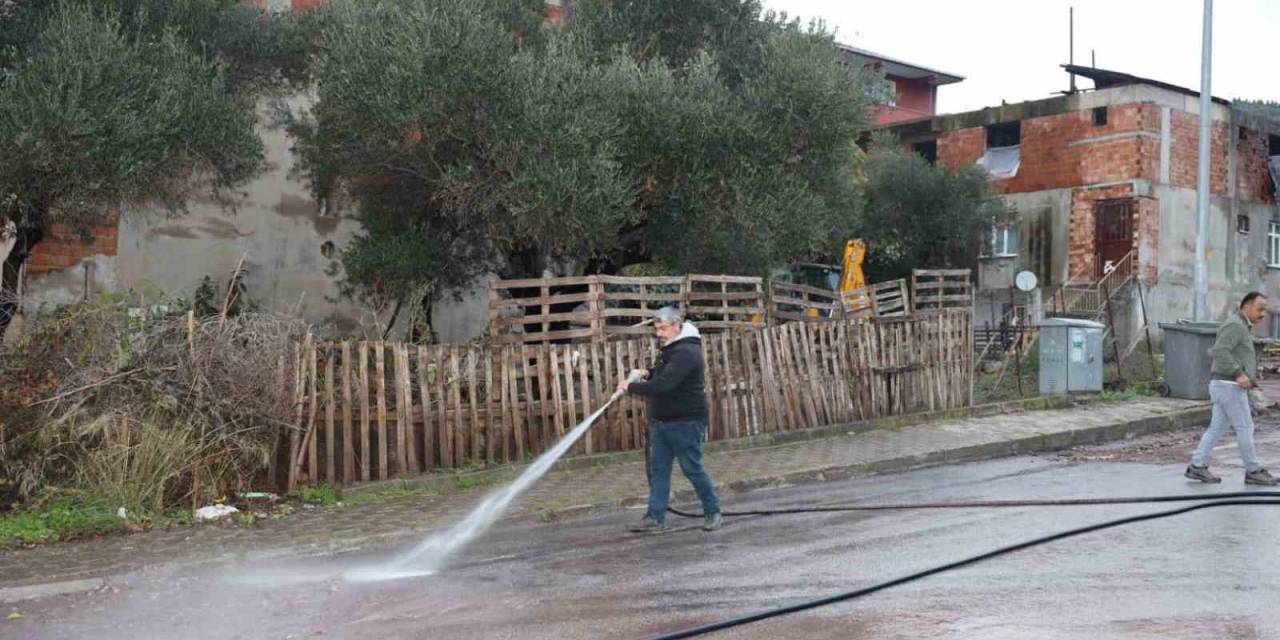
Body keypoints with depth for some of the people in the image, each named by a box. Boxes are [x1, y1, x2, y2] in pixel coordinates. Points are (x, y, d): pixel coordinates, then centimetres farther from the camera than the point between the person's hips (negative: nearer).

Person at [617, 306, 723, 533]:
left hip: (686, 422, -10)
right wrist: (648, 373, 7)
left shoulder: (686, 352, -21)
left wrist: (631, 386, -20)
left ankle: (713, 513, 15)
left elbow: (663, 384, -29)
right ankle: (655, 518, 10)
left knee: (692, 468, -1)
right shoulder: (671, 347, 12)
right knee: (658, 469, 7)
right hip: (663, 420, 10)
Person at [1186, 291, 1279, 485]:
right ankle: (1253, 471, 5)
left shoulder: (1242, 328, 22)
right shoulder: (1235, 324, -12)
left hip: (1225, 387, 10)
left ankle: (1197, 467, 7)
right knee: (1244, 428, -3)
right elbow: (1220, 351, -24)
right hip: (1229, 387, -10)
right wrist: (1239, 374, -28)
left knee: (1217, 429, 8)